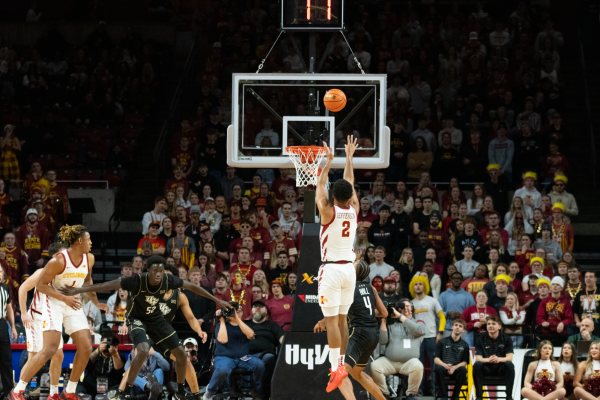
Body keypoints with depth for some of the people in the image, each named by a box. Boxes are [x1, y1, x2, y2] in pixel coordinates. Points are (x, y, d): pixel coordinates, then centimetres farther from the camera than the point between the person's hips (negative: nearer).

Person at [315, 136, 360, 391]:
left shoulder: (328, 211, -12)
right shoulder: (354, 210, 0)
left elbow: (320, 185, 1)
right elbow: (350, 183, 15)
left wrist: (329, 160, 10)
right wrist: (349, 157, 24)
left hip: (331, 270, -5)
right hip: (349, 269, 5)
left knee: (331, 320, -9)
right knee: (342, 318, 13)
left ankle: (336, 367, -17)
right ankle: (340, 363, 18)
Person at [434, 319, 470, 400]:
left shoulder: (464, 345, 15)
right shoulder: (442, 342, 13)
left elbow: (465, 362, 6)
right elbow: (436, 359, 5)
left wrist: (454, 367, -16)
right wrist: (445, 365, -18)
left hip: (456, 369, 1)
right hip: (444, 367, -1)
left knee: (463, 369, -36)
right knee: (438, 368, -37)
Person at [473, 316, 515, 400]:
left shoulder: (506, 339, 2)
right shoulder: (482, 339, 2)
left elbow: (509, 357, -8)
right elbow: (478, 358, -7)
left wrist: (498, 359, -31)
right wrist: (488, 360, -31)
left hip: (501, 369, 0)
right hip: (486, 369, 0)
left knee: (509, 364, -32)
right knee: (477, 364, -32)